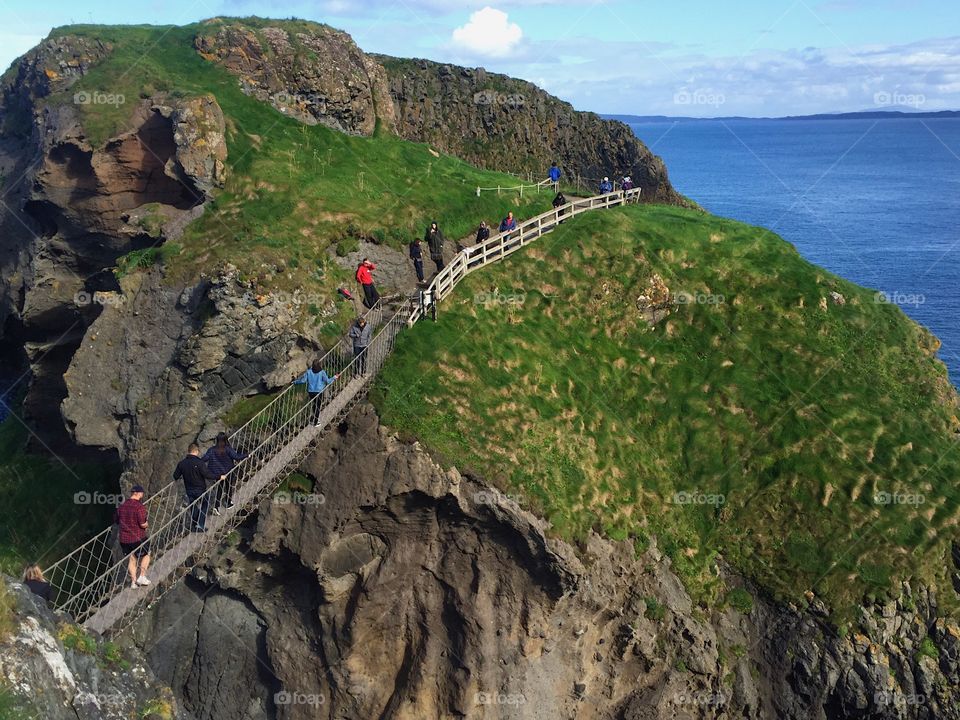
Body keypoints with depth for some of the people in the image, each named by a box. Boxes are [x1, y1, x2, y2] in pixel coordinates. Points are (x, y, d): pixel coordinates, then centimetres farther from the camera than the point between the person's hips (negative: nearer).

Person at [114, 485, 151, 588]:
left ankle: (133, 581, 19)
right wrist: (147, 525, 1)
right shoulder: (140, 507, -18)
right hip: (138, 538, -5)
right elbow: (143, 524, -21)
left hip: (124, 539, 6)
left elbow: (116, 520, 13)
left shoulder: (122, 505, 3)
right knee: (146, 555, 17)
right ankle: (142, 576, 12)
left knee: (131, 560, 17)